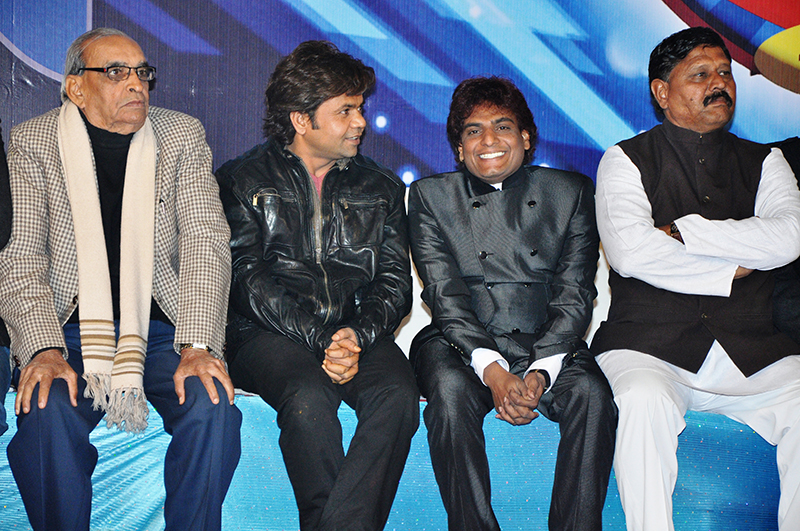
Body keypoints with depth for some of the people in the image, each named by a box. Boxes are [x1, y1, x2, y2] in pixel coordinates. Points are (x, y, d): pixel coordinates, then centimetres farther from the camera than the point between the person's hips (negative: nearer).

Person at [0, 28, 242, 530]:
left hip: (163, 328, 1)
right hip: (70, 330, 0)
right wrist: (44, 349, -20)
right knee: (44, 411, -29)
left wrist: (197, 346, -17)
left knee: (213, 406, -26)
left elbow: (206, 243, -3)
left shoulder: (182, 136, 7)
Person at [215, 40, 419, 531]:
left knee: (398, 395, -30)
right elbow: (247, 279, -3)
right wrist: (319, 340, -15)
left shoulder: (382, 187, 19)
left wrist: (357, 335, -11)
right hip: (268, 336, -2)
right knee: (309, 397, -34)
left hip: (358, 334, 3)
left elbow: (394, 282, 11)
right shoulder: (242, 181, 9)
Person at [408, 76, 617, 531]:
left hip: (549, 348, 1)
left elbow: (574, 294, 1)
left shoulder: (573, 193, 9)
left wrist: (540, 372, -16)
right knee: (450, 388, -32)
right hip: (461, 344, -1)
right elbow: (446, 296, -4)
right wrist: (493, 371, -20)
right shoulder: (431, 196, 7)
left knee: (591, 392, -28)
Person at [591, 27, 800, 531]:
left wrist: (683, 232, -7)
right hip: (649, 347, -3)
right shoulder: (626, 161, 6)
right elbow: (631, 252, -12)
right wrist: (731, 270, -4)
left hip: (754, 354, 3)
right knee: (644, 400, -34)